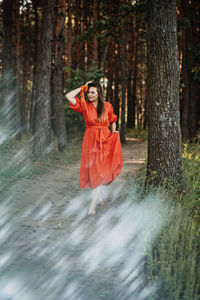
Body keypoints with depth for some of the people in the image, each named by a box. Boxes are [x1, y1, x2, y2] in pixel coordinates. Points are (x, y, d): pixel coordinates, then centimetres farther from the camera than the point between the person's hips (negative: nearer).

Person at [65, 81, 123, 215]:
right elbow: (69, 96, -13)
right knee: (93, 170, 4)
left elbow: (113, 121, 18)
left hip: (105, 141, 0)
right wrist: (83, 87, -5)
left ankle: (93, 204, -7)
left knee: (100, 171, -6)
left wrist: (114, 132, 1)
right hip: (91, 141, 0)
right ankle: (97, 196, 26)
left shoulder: (107, 106, 3)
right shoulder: (84, 105, -1)